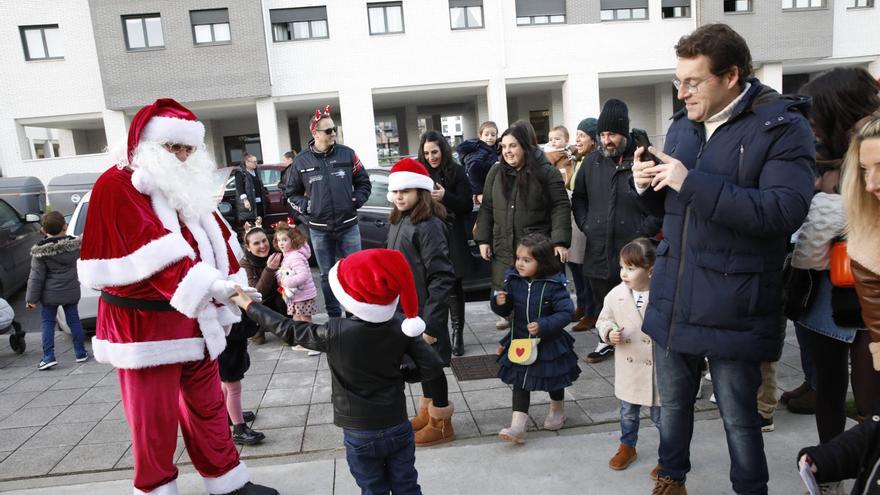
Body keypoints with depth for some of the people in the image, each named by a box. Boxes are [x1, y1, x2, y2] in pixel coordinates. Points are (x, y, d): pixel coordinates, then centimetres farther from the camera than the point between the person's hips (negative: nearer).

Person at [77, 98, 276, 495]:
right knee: (154, 417, 4)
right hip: (144, 323, -7)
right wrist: (211, 285, -35)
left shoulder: (188, 185, 12)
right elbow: (155, 252, -26)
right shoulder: (118, 186, -13)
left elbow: (217, 242, 11)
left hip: (195, 317, 8)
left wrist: (230, 294, 3)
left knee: (208, 404, 17)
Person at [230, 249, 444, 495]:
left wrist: (248, 304, 6)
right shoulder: (401, 325, -13)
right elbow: (433, 367, -13)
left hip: (361, 434, -2)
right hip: (399, 427, 2)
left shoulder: (335, 333, -21)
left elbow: (287, 328, -7)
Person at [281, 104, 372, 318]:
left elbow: (364, 183, 9)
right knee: (327, 275, 10)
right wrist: (305, 207, -5)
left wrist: (355, 201, -5)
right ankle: (334, 316, 21)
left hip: (348, 225, 0)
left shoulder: (347, 154, 0)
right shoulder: (301, 161, 0)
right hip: (319, 229, 0)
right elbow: (291, 192, 11)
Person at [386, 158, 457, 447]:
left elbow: (442, 276, -22)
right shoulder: (399, 221, 8)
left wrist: (432, 321, -23)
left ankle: (442, 423, 23)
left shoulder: (428, 225, -18)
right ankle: (427, 412, 38)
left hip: (423, 309, -8)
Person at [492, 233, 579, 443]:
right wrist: (499, 302, -21)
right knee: (520, 383, 2)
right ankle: (517, 426, 5)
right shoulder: (513, 281, -7)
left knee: (554, 381, 20)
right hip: (520, 343, 3)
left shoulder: (554, 286, -20)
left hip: (549, 345, -2)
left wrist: (543, 326, -33)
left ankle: (557, 411, 48)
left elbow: (566, 313, -22)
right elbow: (505, 311, 2)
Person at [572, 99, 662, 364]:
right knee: (603, 301, 15)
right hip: (598, 249, 5)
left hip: (633, 250, -4)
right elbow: (578, 197, 19)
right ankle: (607, 340, 32)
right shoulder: (592, 161, 9)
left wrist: (644, 233, -10)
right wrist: (585, 226, 7)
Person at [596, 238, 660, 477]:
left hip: (658, 369, -3)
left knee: (660, 415, 12)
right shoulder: (615, 295, -7)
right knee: (628, 413, 20)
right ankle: (627, 447, 43)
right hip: (629, 369, 3)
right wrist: (609, 332, -13)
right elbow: (603, 320, 6)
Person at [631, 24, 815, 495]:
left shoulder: (783, 126, -10)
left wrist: (693, 181, -25)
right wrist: (647, 186, -6)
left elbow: (784, 211, -24)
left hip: (732, 306, -5)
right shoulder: (682, 124, 9)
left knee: (739, 416, 11)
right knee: (673, 403, 20)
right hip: (672, 298, 6)